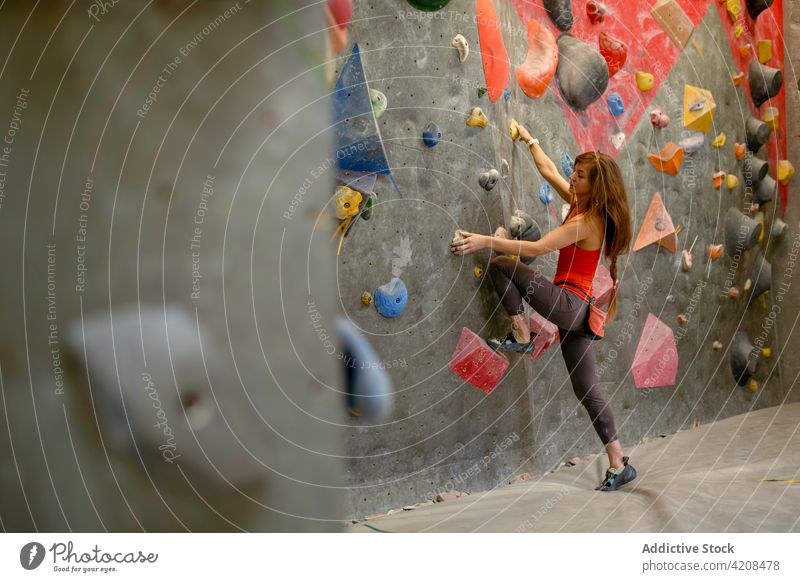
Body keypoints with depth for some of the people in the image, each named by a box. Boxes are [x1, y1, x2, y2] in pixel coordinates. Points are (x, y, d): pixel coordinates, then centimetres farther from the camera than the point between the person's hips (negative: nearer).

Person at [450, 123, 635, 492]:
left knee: (502, 266, -9)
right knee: (587, 391, 9)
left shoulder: (587, 222, -15)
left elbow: (538, 248, -23)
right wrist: (529, 139, 33)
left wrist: (485, 241, -25)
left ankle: (521, 337, -3)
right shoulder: (580, 204, 11)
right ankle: (619, 466, 12)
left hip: (569, 303, -9)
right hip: (577, 310, 10)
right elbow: (548, 170, 25)